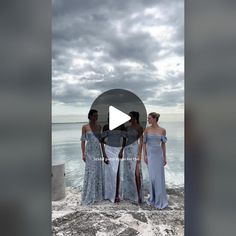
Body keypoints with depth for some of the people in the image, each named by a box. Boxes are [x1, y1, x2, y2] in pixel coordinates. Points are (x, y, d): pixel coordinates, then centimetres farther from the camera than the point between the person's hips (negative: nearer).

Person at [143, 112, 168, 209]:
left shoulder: (162, 130, -2)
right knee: (152, 177, 2)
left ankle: (160, 200, 19)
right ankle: (153, 198, 23)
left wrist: (165, 157, 2)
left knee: (159, 177, 3)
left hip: (159, 155, 0)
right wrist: (145, 156, -6)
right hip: (150, 155, 0)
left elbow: (163, 144, 3)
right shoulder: (147, 129, -1)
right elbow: (144, 143, 2)